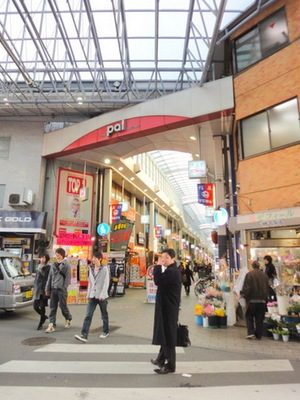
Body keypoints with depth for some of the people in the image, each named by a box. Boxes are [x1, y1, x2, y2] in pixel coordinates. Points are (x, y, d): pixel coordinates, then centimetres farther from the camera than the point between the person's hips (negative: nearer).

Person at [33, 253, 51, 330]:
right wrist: (34, 287, 18)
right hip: (37, 289, 7)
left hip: (43, 289, -7)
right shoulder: (39, 267, 13)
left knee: (42, 306, 1)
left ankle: (41, 324, 17)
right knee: (35, 306, 8)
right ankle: (44, 316, 34)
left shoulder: (48, 268, -9)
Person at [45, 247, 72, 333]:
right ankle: (52, 325, 9)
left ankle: (68, 319, 27)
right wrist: (47, 289, 11)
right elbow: (50, 277, 14)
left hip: (61, 289, -5)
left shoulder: (66, 265, -4)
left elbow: (68, 277, -7)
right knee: (52, 307, 4)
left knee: (63, 306, 4)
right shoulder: (54, 265, 11)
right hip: (53, 289, 5)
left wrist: (64, 288, -13)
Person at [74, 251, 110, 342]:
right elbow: (90, 283, 15)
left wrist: (102, 295, -18)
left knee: (104, 315, 12)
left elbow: (106, 283, -12)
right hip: (92, 296, 4)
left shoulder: (104, 269, -9)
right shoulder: (91, 269, 9)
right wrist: (88, 294, 12)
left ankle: (106, 331, 31)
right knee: (88, 315, -5)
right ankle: (84, 336, -5)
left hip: (102, 296, -4)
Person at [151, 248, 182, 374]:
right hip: (166, 306, 11)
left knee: (168, 335, -1)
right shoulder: (171, 270, 12)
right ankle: (161, 359, 35)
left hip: (168, 307, -11)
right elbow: (161, 281, 13)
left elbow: (157, 281, -26)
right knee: (165, 334, 21)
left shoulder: (172, 271, -21)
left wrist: (158, 266, -18)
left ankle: (170, 365, 10)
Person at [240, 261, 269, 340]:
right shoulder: (264, 275, 4)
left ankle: (251, 332, 0)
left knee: (249, 316, 11)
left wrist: (243, 293, 0)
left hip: (252, 300, -4)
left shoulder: (249, 275, -12)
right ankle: (259, 335, 16)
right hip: (262, 300, 4)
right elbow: (267, 288, 11)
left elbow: (246, 287, -15)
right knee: (259, 318, 12)